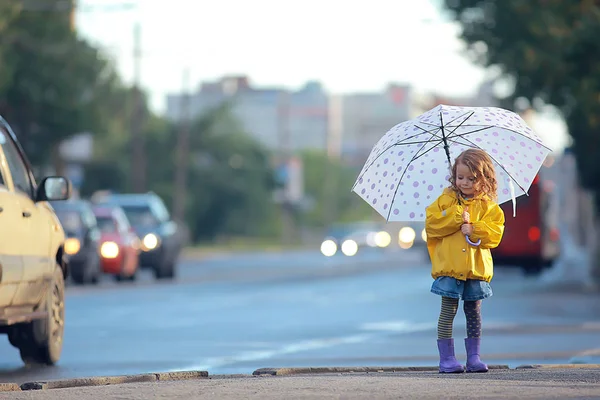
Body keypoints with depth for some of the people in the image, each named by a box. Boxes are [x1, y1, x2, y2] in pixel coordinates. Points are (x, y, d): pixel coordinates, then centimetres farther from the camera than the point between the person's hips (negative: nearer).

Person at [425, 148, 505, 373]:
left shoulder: (489, 207, 6)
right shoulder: (446, 200, 7)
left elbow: (494, 234, -3)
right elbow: (431, 224, -4)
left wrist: (474, 230, -17)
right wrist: (457, 217, -11)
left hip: (476, 268, 1)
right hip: (449, 267, -1)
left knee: (473, 312, 8)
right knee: (448, 311, -3)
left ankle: (473, 357, 15)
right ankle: (446, 358, 1)